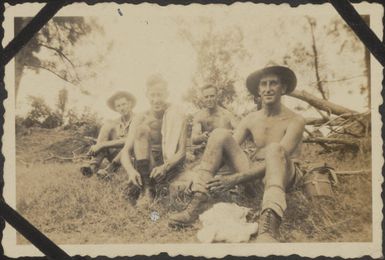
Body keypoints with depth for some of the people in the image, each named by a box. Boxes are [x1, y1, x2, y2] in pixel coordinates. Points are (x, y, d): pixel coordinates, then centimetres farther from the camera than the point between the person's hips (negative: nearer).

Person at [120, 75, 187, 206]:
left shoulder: (176, 118, -2)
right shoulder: (140, 119, 3)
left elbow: (181, 152, -10)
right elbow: (125, 151, -5)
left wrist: (165, 167, -30)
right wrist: (131, 170, -27)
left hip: (167, 168, -2)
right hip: (144, 166, 2)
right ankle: (147, 189, -31)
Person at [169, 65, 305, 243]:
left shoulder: (295, 121, -6)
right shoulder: (251, 120, 10)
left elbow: (277, 157, -19)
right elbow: (228, 148, 3)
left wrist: (236, 179, -28)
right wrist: (200, 179, -15)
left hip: (283, 176, -4)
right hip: (255, 174, 5)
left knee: (274, 149, -38)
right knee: (220, 135, -12)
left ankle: (268, 228, -61)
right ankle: (197, 203, -26)